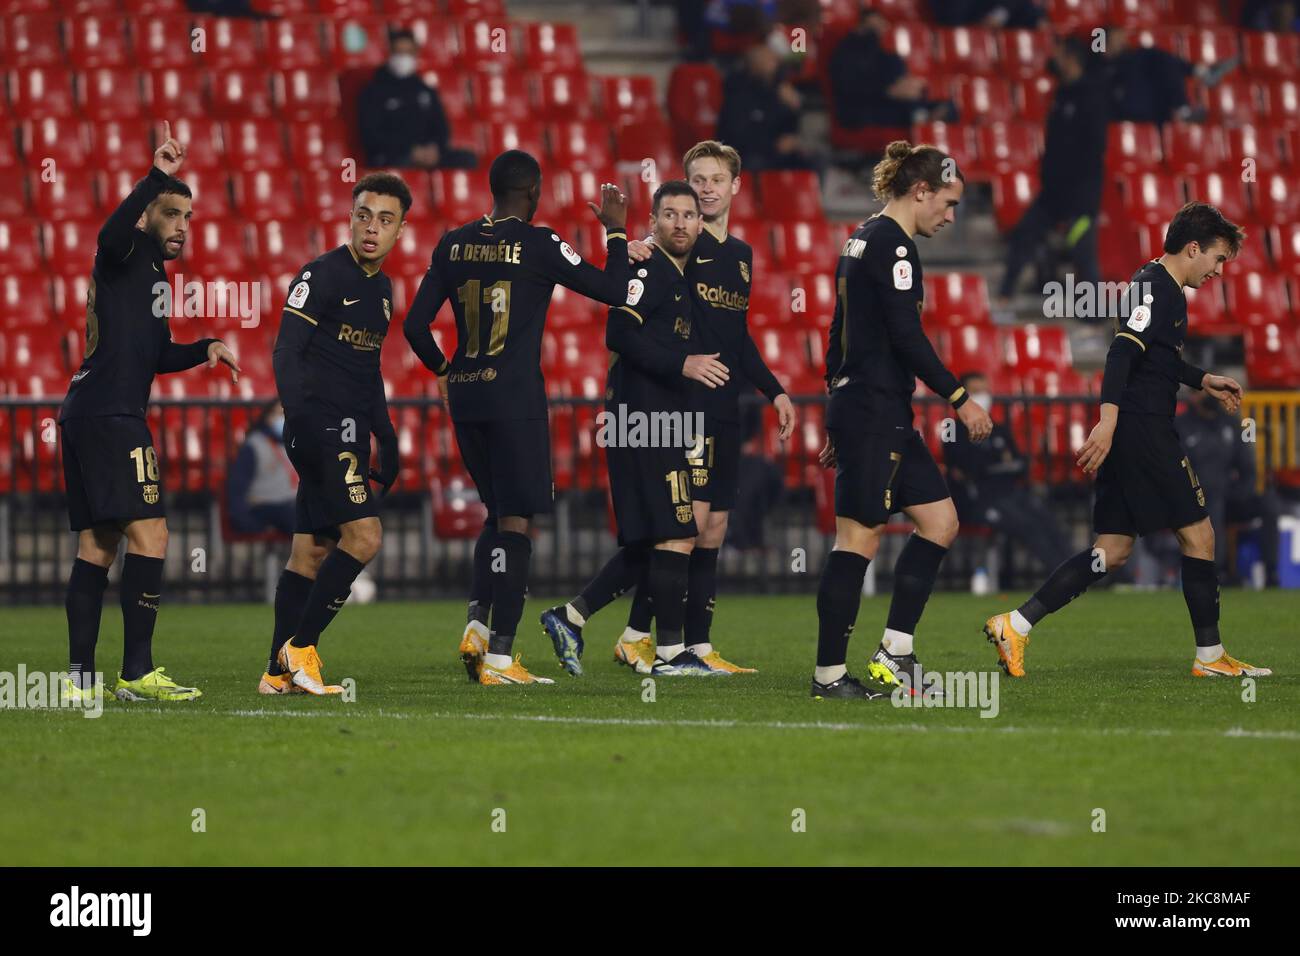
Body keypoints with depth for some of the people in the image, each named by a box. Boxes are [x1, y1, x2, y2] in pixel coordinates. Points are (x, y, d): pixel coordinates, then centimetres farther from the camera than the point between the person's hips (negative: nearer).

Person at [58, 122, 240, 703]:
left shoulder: (151, 269, 24)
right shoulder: (129, 252, -4)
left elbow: (155, 355, 31)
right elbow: (111, 233, -30)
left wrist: (204, 349, 16)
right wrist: (156, 178, -37)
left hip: (84, 415, 11)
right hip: (111, 415, -11)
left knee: (97, 544, 10)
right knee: (148, 533, -13)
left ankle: (80, 676, 10)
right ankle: (137, 672, -16)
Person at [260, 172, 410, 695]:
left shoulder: (381, 288, 18)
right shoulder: (322, 274, -9)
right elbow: (287, 351, -15)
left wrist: (386, 438, 24)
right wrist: (299, 417, -25)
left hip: (350, 432, 9)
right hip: (320, 424, -9)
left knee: (312, 550, 7)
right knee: (364, 533, -17)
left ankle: (279, 672, 8)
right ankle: (300, 646, -11)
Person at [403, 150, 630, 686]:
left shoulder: (454, 245, 8)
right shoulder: (537, 244, -7)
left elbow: (415, 327, 8)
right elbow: (613, 291, -4)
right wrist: (616, 231, 11)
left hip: (466, 399, 6)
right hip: (515, 398, -6)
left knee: (499, 513, 20)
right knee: (515, 522, -4)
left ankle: (477, 620, 2)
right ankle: (500, 658, -9)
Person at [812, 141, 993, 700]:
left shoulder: (862, 241, 17)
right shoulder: (892, 245, -13)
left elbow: (840, 336, 21)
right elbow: (907, 338, -19)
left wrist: (836, 423, 24)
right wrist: (960, 399, -15)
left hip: (855, 405, 10)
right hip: (876, 412, -10)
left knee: (940, 521, 10)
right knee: (860, 538, -7)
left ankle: (894, 653, 9)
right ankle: (829, 674, -3)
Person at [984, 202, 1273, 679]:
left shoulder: (1161, 286, 20)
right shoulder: (1155, 286, -11)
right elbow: (1122, 352, -23)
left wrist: (1203, 381, 36)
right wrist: (1109, 420, -31)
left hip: (1131, 434, 10)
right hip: (1141, 428, -10)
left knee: (1113, 551, 7)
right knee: (1198, 532, -2)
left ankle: (1015, 625, 1)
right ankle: (1210, 655, 6)